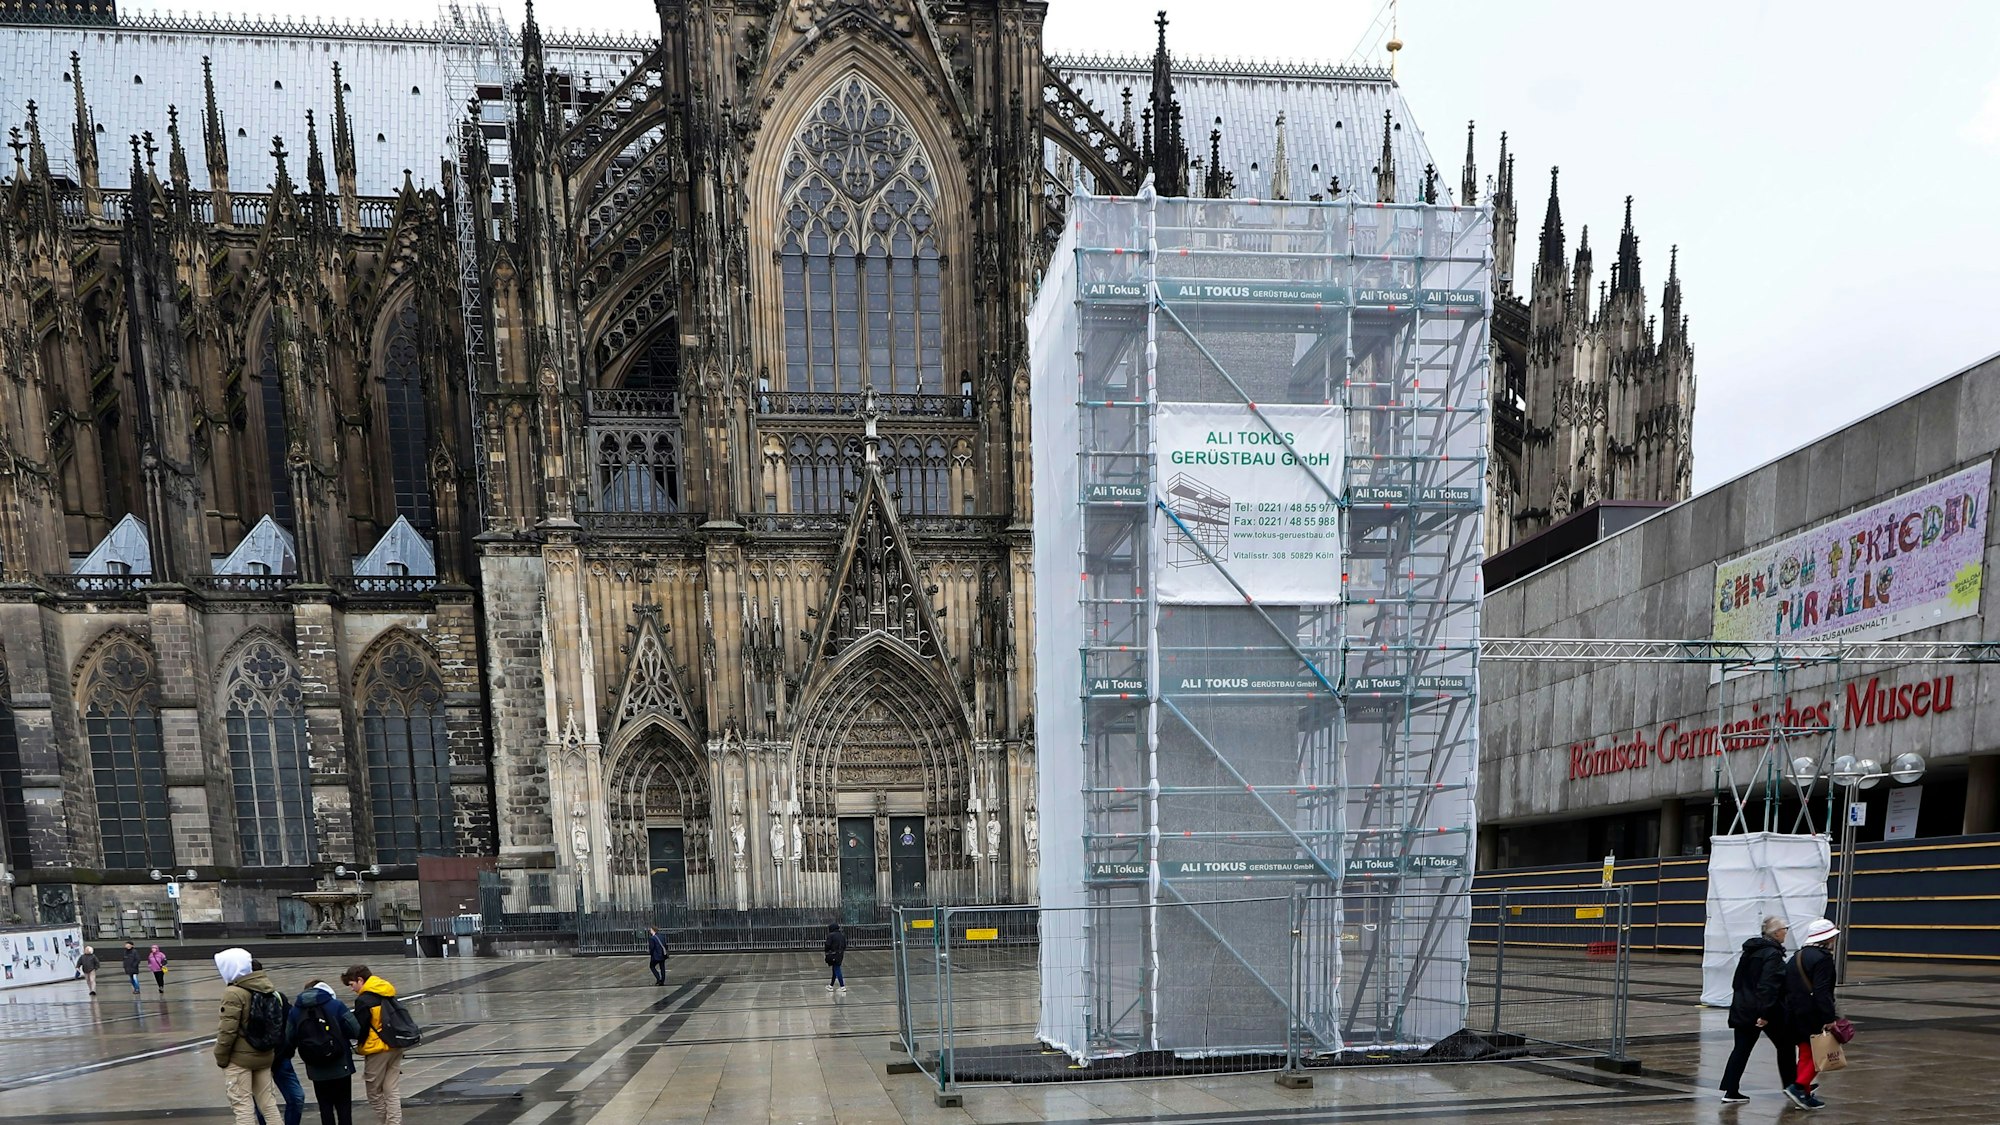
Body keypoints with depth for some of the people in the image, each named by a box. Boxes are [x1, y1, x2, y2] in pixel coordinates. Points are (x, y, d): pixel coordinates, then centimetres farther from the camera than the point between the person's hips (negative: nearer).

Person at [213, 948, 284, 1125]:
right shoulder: (266, 986, 4)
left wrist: (221, 1057, -6)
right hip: (265, 1055, 7)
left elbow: (228, 1030, -19)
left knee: (242, 1104, 2)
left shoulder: (233, 993, -17)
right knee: (267, 1102, 14)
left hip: (240, 1057, -7)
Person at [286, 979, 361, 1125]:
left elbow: (289, 1041, 1)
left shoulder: (294, 1011, 1)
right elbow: (356, 1031, -12)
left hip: (317, 1070, 2)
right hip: (341, 1066, -2)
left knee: (325, 1107, 12)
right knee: (344, 1106, 8)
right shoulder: (336, 1005, -8)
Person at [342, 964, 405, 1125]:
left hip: (377, 1050, -7)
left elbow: (358, 1029, -15)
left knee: (375, 1093, 9)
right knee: (392, 1092, 9)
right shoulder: (387, 993, 9)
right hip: (395, 1048, 7)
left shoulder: (364, 1000, -15)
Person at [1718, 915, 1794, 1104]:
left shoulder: (1750, 950, 11)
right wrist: (1765, 1013, -25)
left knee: (1741, 1049, 5)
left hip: (1742, 1008, 7)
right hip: (1764, 1010, -7)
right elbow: (1768, 986, -23)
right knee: (1785, 1046, 15)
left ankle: (1731, 1091, -1)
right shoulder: (1773, 954, -15)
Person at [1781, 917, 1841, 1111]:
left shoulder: (1796, 957, 15)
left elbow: (1787, 987, 17)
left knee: (1805, 1053, 13)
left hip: (1794, 1013, 8)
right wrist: (1828, 1018, -23)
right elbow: (1822, 992, -21)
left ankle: (1804, 1095, 16)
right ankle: (1799, 1087, -10)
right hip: (1812, 1014, -8)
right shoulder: (1822, 958, -12)